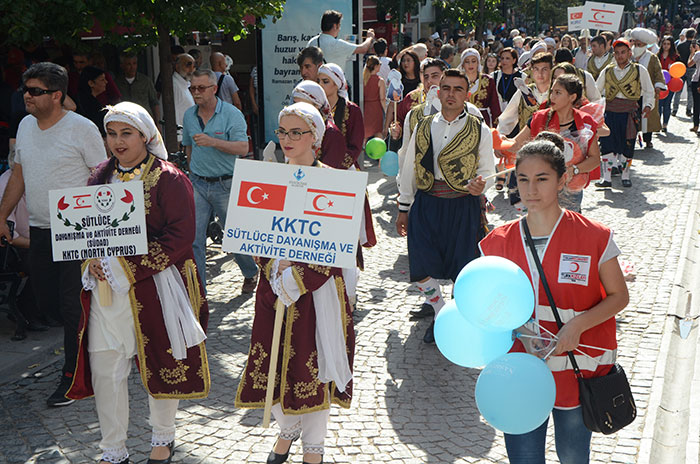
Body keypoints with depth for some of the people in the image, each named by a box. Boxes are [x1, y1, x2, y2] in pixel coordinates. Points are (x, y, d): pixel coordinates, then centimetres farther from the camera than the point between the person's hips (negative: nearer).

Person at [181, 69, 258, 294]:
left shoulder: (232, 114, -9)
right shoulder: (189, 115, 7)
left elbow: (243, 148, -18)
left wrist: (213, 142, -28)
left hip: (226, 185, -4)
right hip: (198, 184, 4)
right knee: (193, 238, -4)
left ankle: (251, 273, 35)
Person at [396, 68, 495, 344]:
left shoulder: (480, 130, 3)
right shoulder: (423, 127, 10)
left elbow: (487, 171, 6)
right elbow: (409, 169, 15)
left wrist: (480, 185, -18)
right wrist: (403, 209, 15)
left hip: (463, 205, -2)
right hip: (426, 204, 2)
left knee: (462, 269, 0)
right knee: (421, 269, -2)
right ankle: (441, 315, 23)